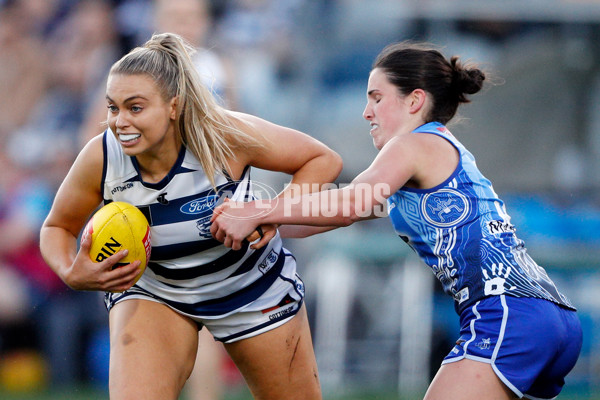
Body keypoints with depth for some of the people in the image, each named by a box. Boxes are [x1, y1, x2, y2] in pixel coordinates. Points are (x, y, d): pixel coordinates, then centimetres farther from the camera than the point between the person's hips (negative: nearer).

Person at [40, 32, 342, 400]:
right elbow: (58, 227, -6)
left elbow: (324, 160, -18)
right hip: (153, 293, 0)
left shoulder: (226, 135, -30)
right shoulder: (100, 159, -24)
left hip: (253, 287, 0)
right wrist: (71, 273, -28)